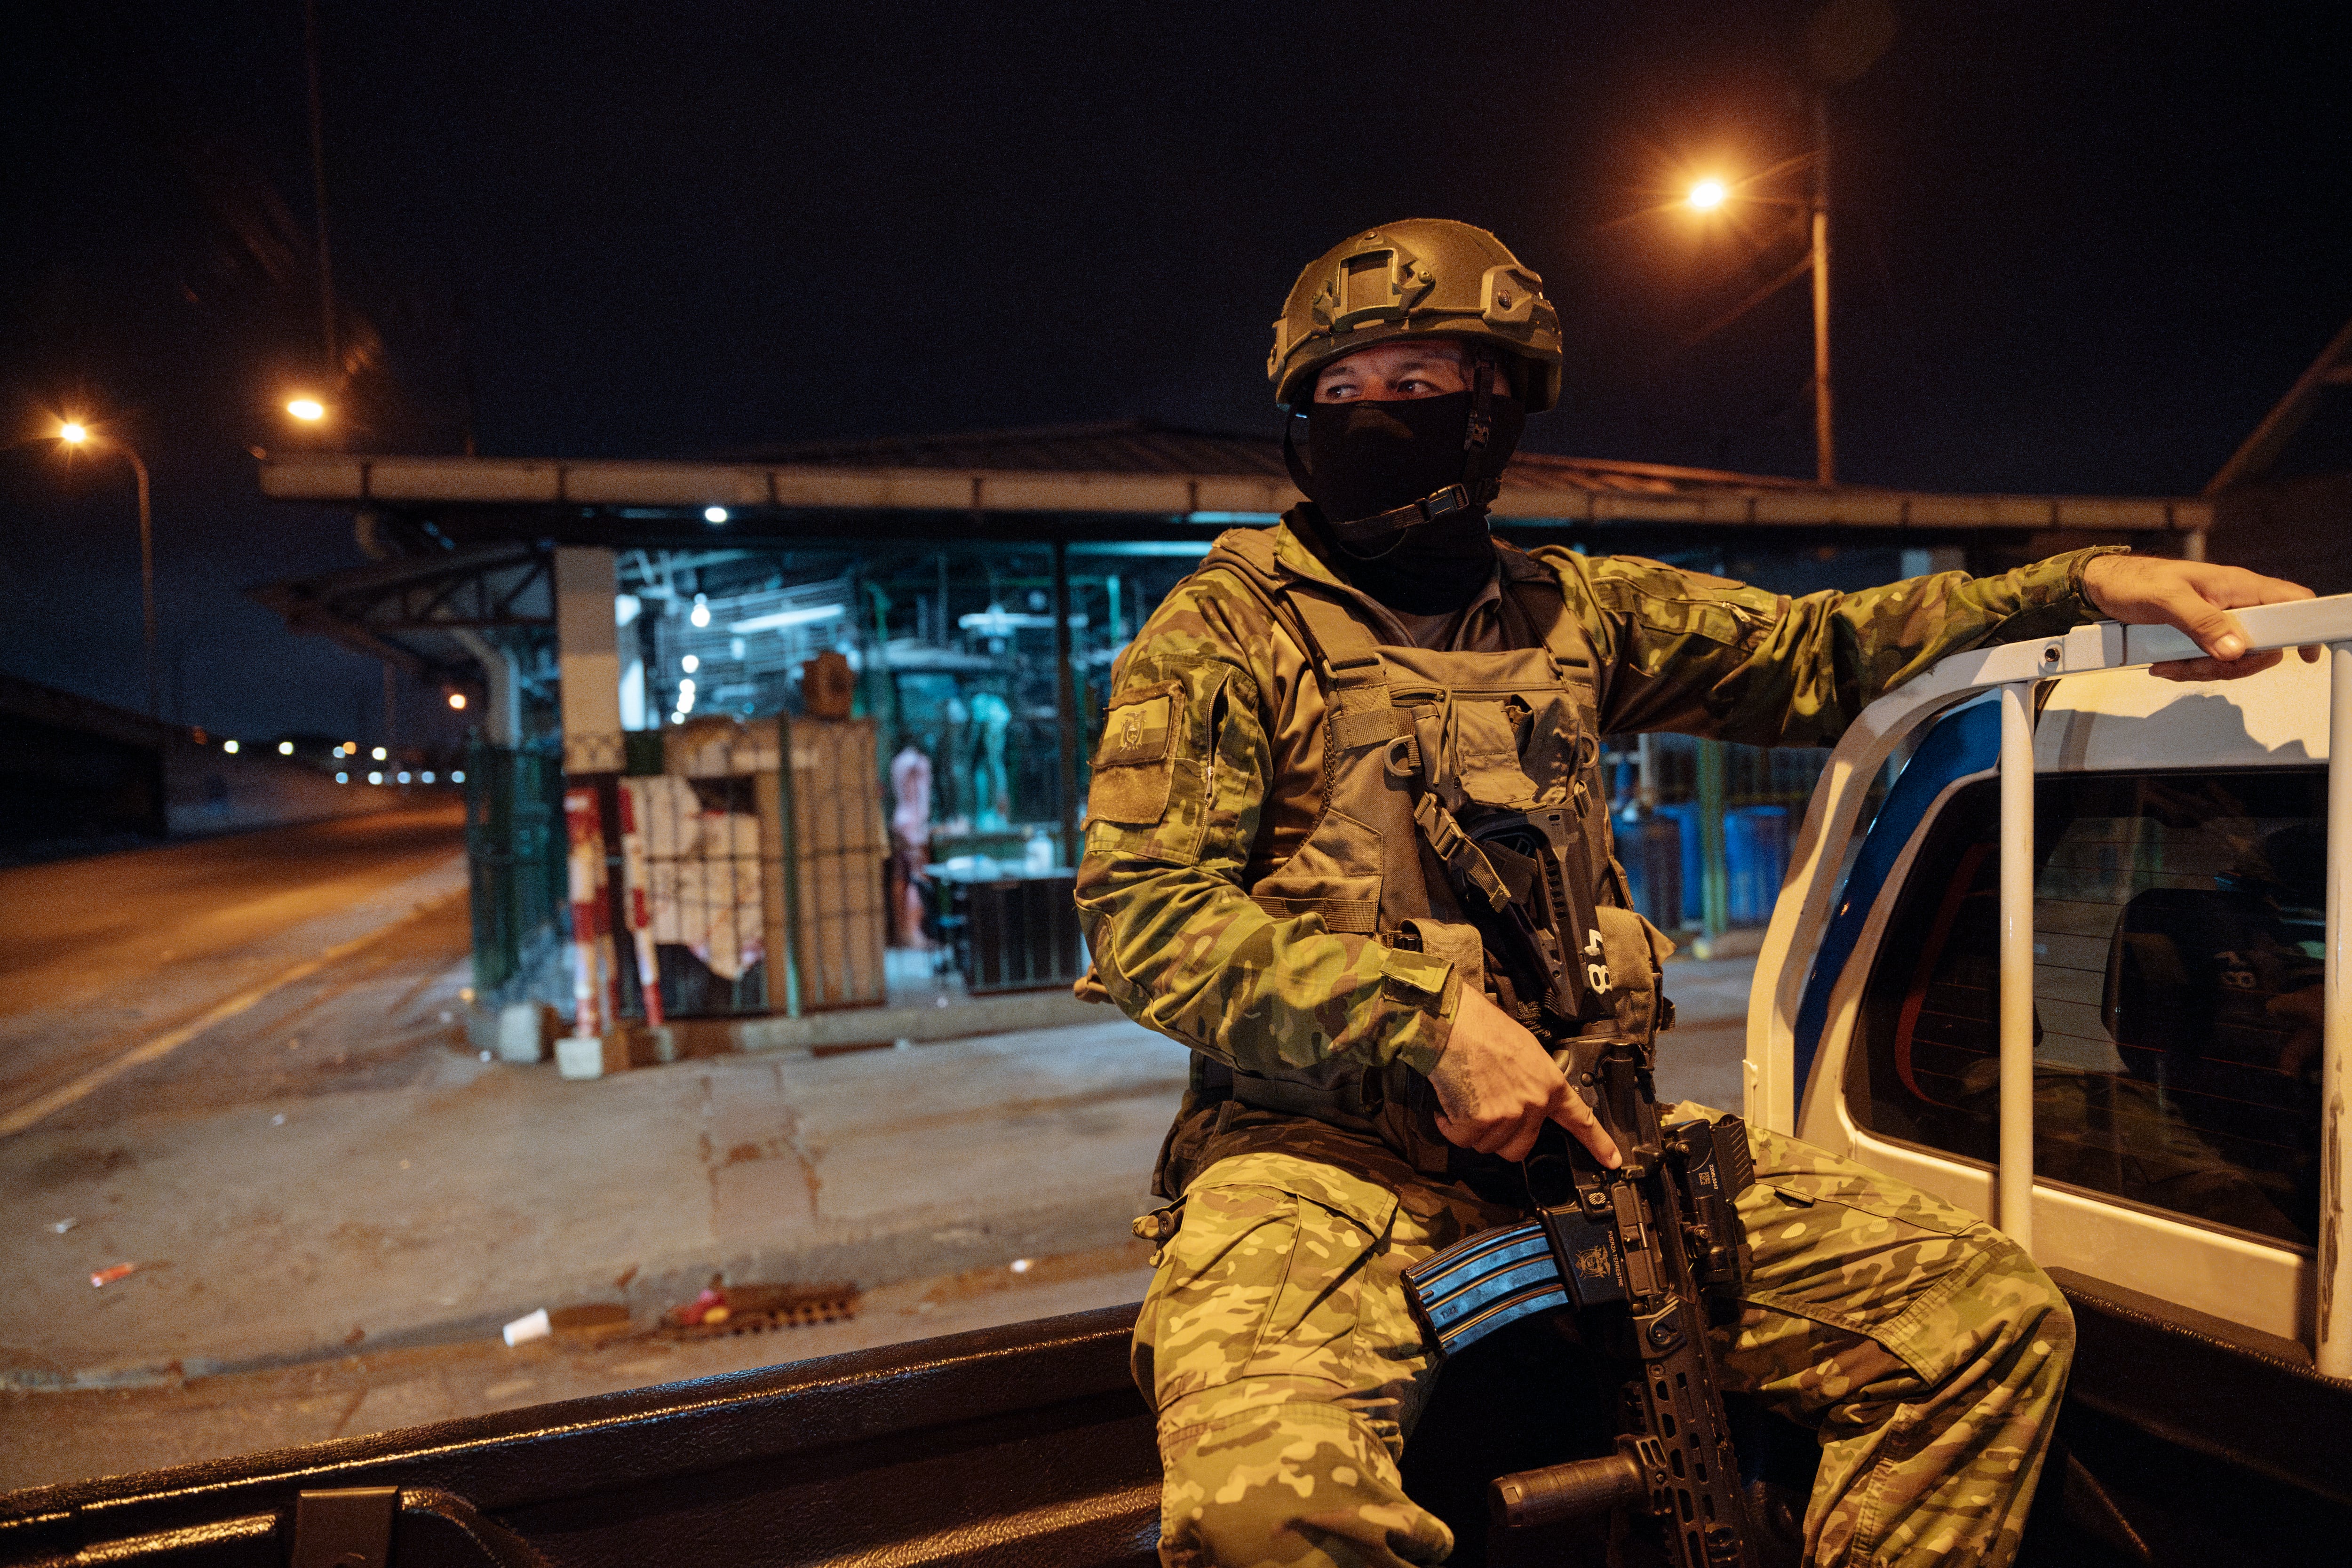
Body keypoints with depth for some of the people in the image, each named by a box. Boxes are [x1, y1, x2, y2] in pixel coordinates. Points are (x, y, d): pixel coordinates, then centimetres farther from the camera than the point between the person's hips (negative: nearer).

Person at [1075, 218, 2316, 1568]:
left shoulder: (1571, 610, 14)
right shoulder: (1225, 631, 0)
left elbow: (1813, 656, 22)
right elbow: (1143, 911, -9)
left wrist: (2082, 585, 10)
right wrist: (1428, 1018, -18)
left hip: (1583, 1123, 5)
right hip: (1324, 1138, -4)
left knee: (1996, 1314, -4)